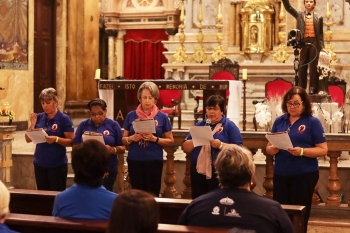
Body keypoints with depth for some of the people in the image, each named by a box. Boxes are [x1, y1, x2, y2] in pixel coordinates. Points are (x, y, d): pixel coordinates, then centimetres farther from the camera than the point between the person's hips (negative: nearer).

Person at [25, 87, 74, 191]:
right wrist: (32, 124, -8)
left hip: (57, 164, -4)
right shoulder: (39, 117, 5)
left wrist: (56, 139, -24)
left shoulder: (64, 119, -7)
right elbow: (28, 139, 7)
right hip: (39, 163, 4)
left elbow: (71, 141, -9)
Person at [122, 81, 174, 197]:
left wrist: (154, 139, -12)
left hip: (154, 161, -1)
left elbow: (170, 141, 3)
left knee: (152, 195, -1)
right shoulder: (131, 115, 5)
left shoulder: (162, 117, 1)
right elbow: (124, 139, 10)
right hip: (134, 161, 1)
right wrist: (132, 138, -11)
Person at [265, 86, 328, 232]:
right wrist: (273, 149, -12)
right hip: (281, 174, 4)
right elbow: (268, 147, 11)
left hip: (304, 175, -4)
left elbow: (323, 150, -7)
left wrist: (302, 151, -21)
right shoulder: (279, 121, 8)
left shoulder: (312, 122, -4)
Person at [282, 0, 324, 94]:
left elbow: (320, 33, 9)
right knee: (302, 66, 4)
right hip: (303, 42, 1)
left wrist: (322, 47, 3)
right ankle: (301, 89, 8)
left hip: (314, 42, -1)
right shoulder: (299, 15, 10)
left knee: (313, 66, 1)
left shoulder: (318, 18, 9)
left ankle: (313, 88, 5)